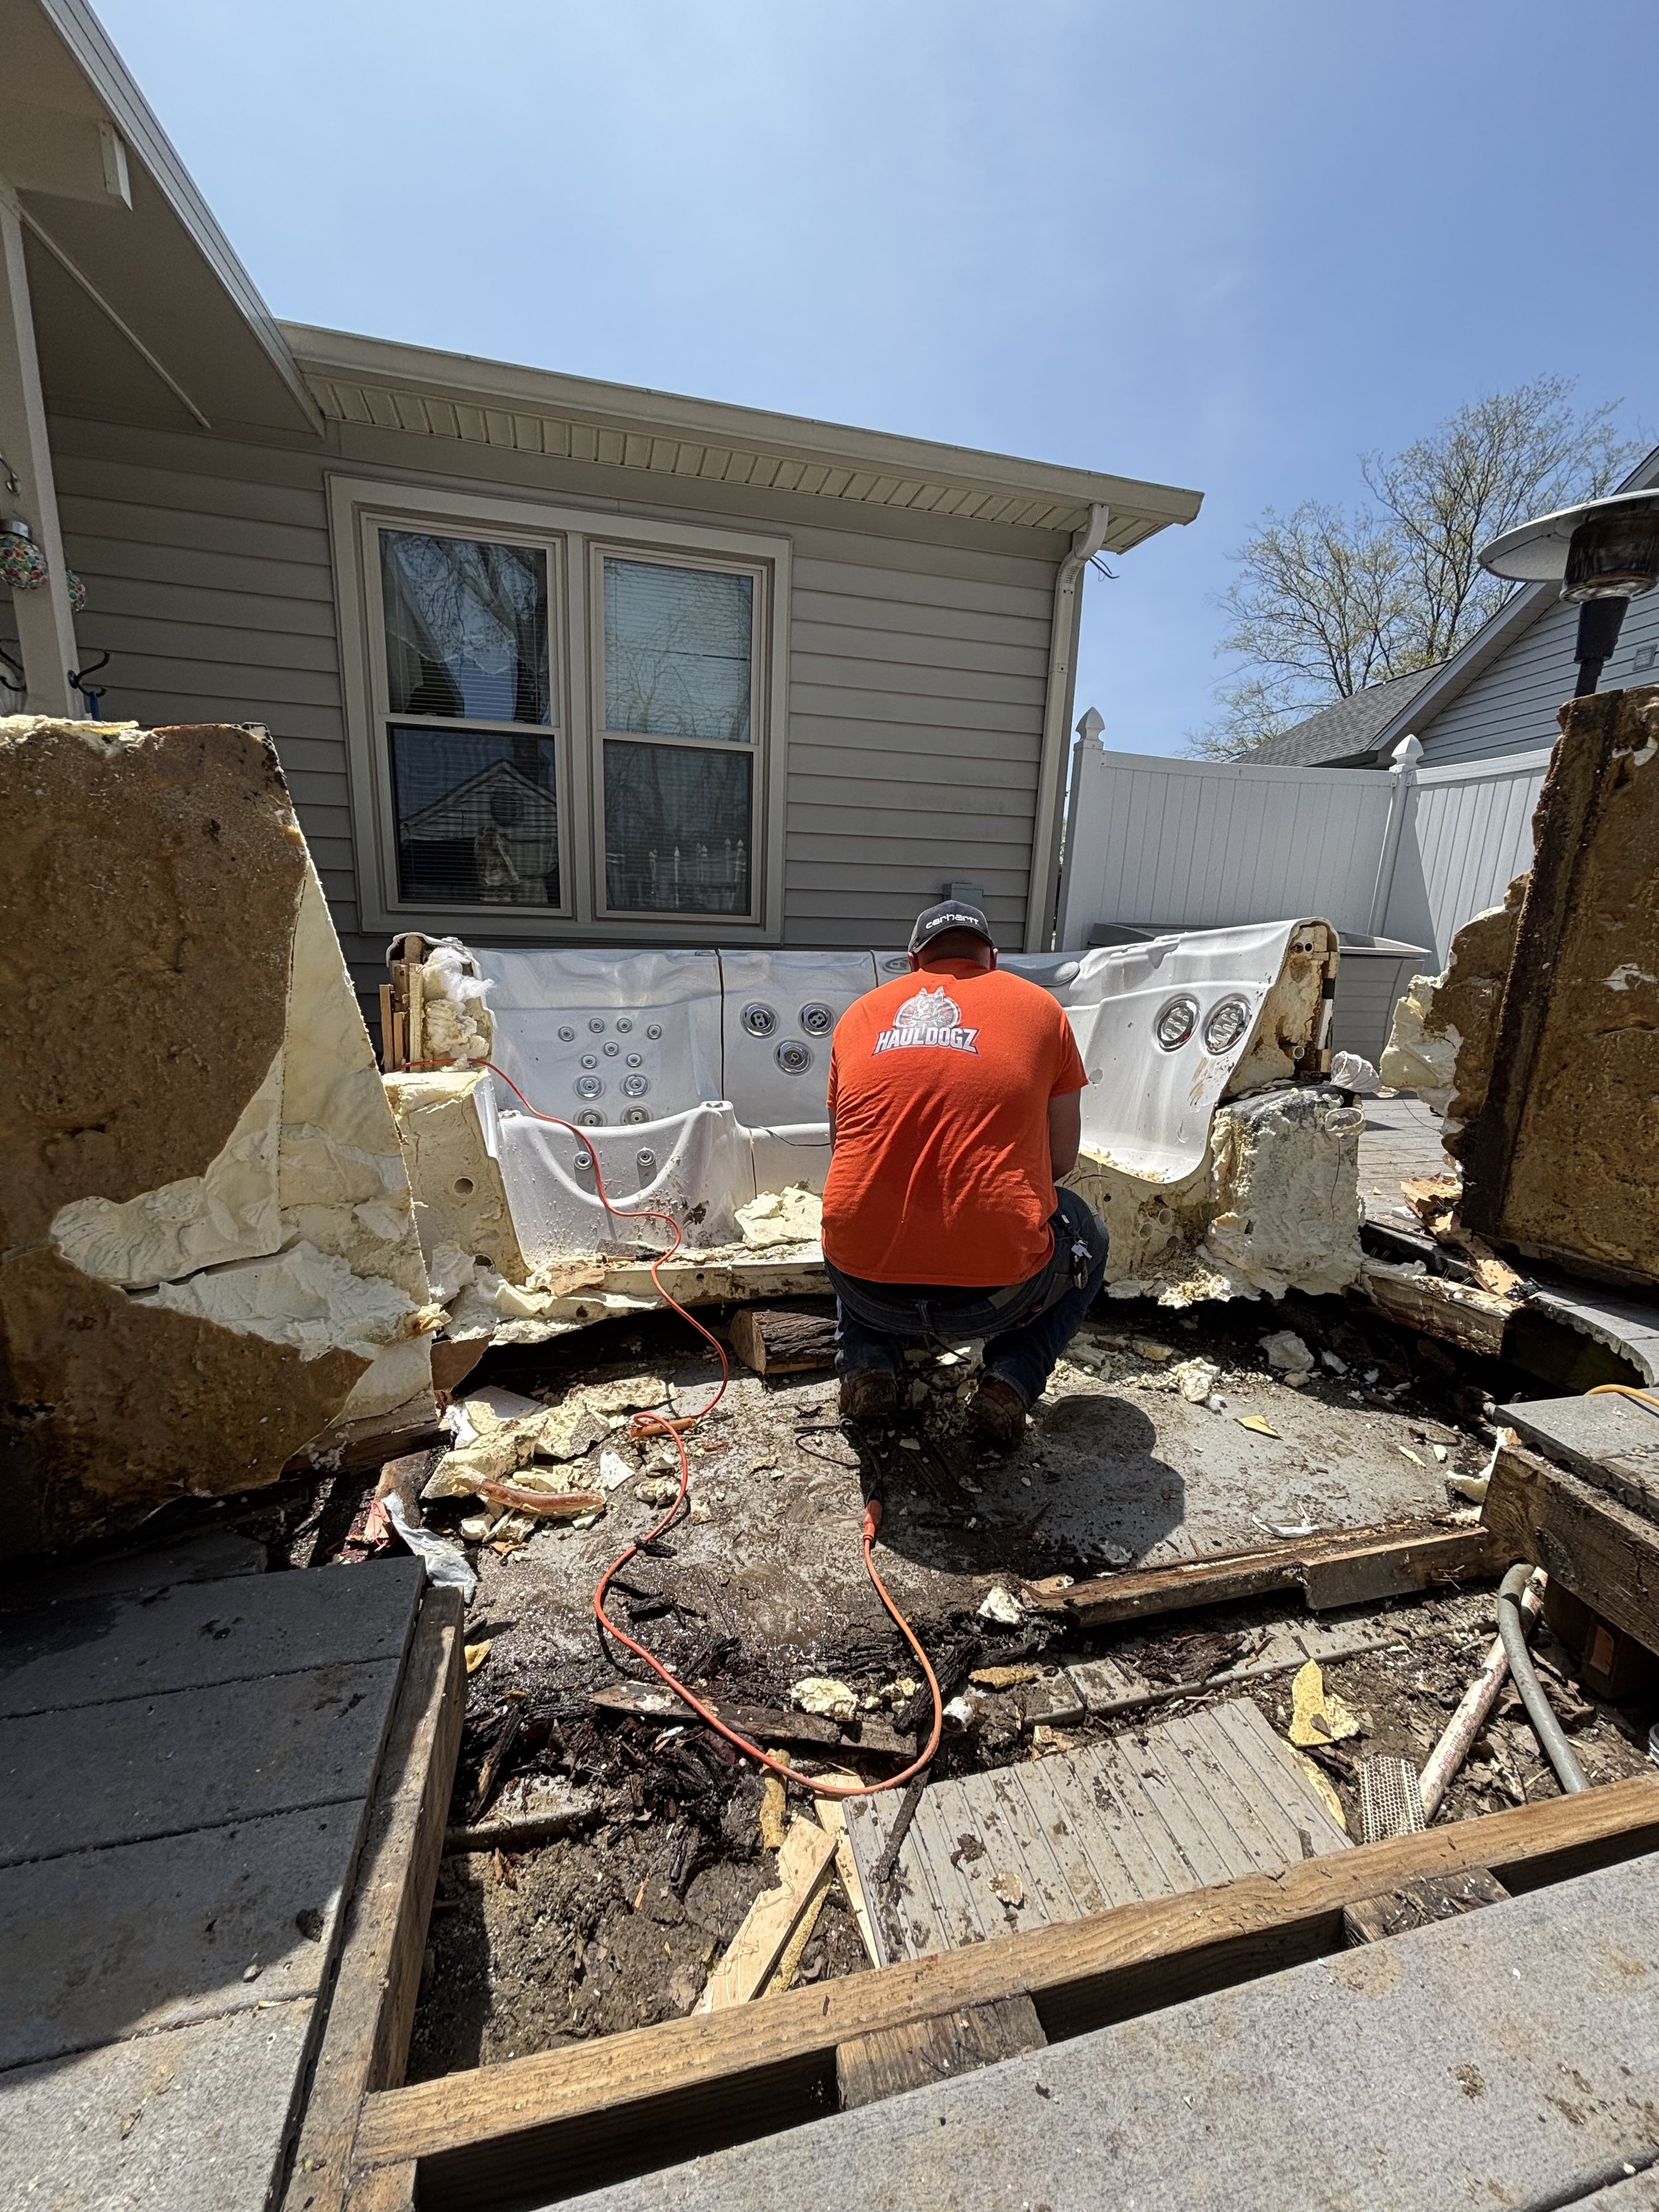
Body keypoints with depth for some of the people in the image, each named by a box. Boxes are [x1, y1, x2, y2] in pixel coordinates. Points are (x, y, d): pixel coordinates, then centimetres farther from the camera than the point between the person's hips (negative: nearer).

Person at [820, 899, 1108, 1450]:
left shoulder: (860, 1013, 13)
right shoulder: (1039, 1008, 8)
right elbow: (1062, 1157, 11)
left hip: (865, 1287, 2)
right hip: (995, 1289, -2)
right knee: (1086, 1241, 31)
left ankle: (867, 1362, 16)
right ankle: (1010, 1379, 12)